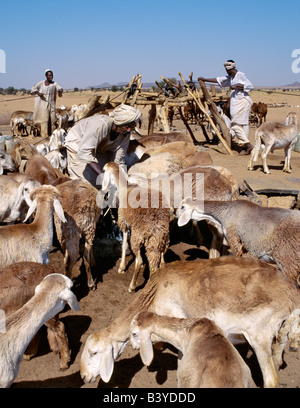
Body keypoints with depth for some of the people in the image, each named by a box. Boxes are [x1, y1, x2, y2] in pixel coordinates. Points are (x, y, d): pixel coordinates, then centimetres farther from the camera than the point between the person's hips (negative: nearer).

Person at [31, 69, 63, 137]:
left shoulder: (54, 83, 9)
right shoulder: (41, 83, 4)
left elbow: (59, 88, -6)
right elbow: (34, 88, 6)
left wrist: (60, 90, -29)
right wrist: (37, 92, -14)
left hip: (52, 104, 3)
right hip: (43, 103, -3)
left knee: (52, 119, 1)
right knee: (44, 119, -8)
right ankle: (44, 136, -8)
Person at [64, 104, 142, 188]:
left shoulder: (126, 134, -22)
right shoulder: (100, 125, -41)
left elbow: (118, 161, -17)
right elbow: (84, 152, -44)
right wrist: (101, 174, -48)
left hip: (100, 149, 6)